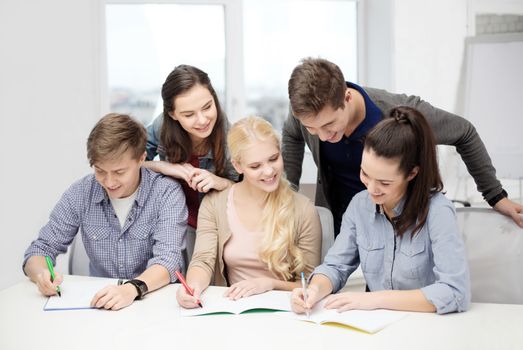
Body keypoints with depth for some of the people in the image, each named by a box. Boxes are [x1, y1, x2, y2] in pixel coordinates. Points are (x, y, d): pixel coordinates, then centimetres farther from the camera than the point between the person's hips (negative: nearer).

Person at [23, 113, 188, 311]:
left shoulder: (167, 193, -10)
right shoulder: (80, 193, -1)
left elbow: (167, 260, -19)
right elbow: (40, 250, 2)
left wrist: (133, 288, -38)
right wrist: (41, 274, -21)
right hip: (98, 304, 2)